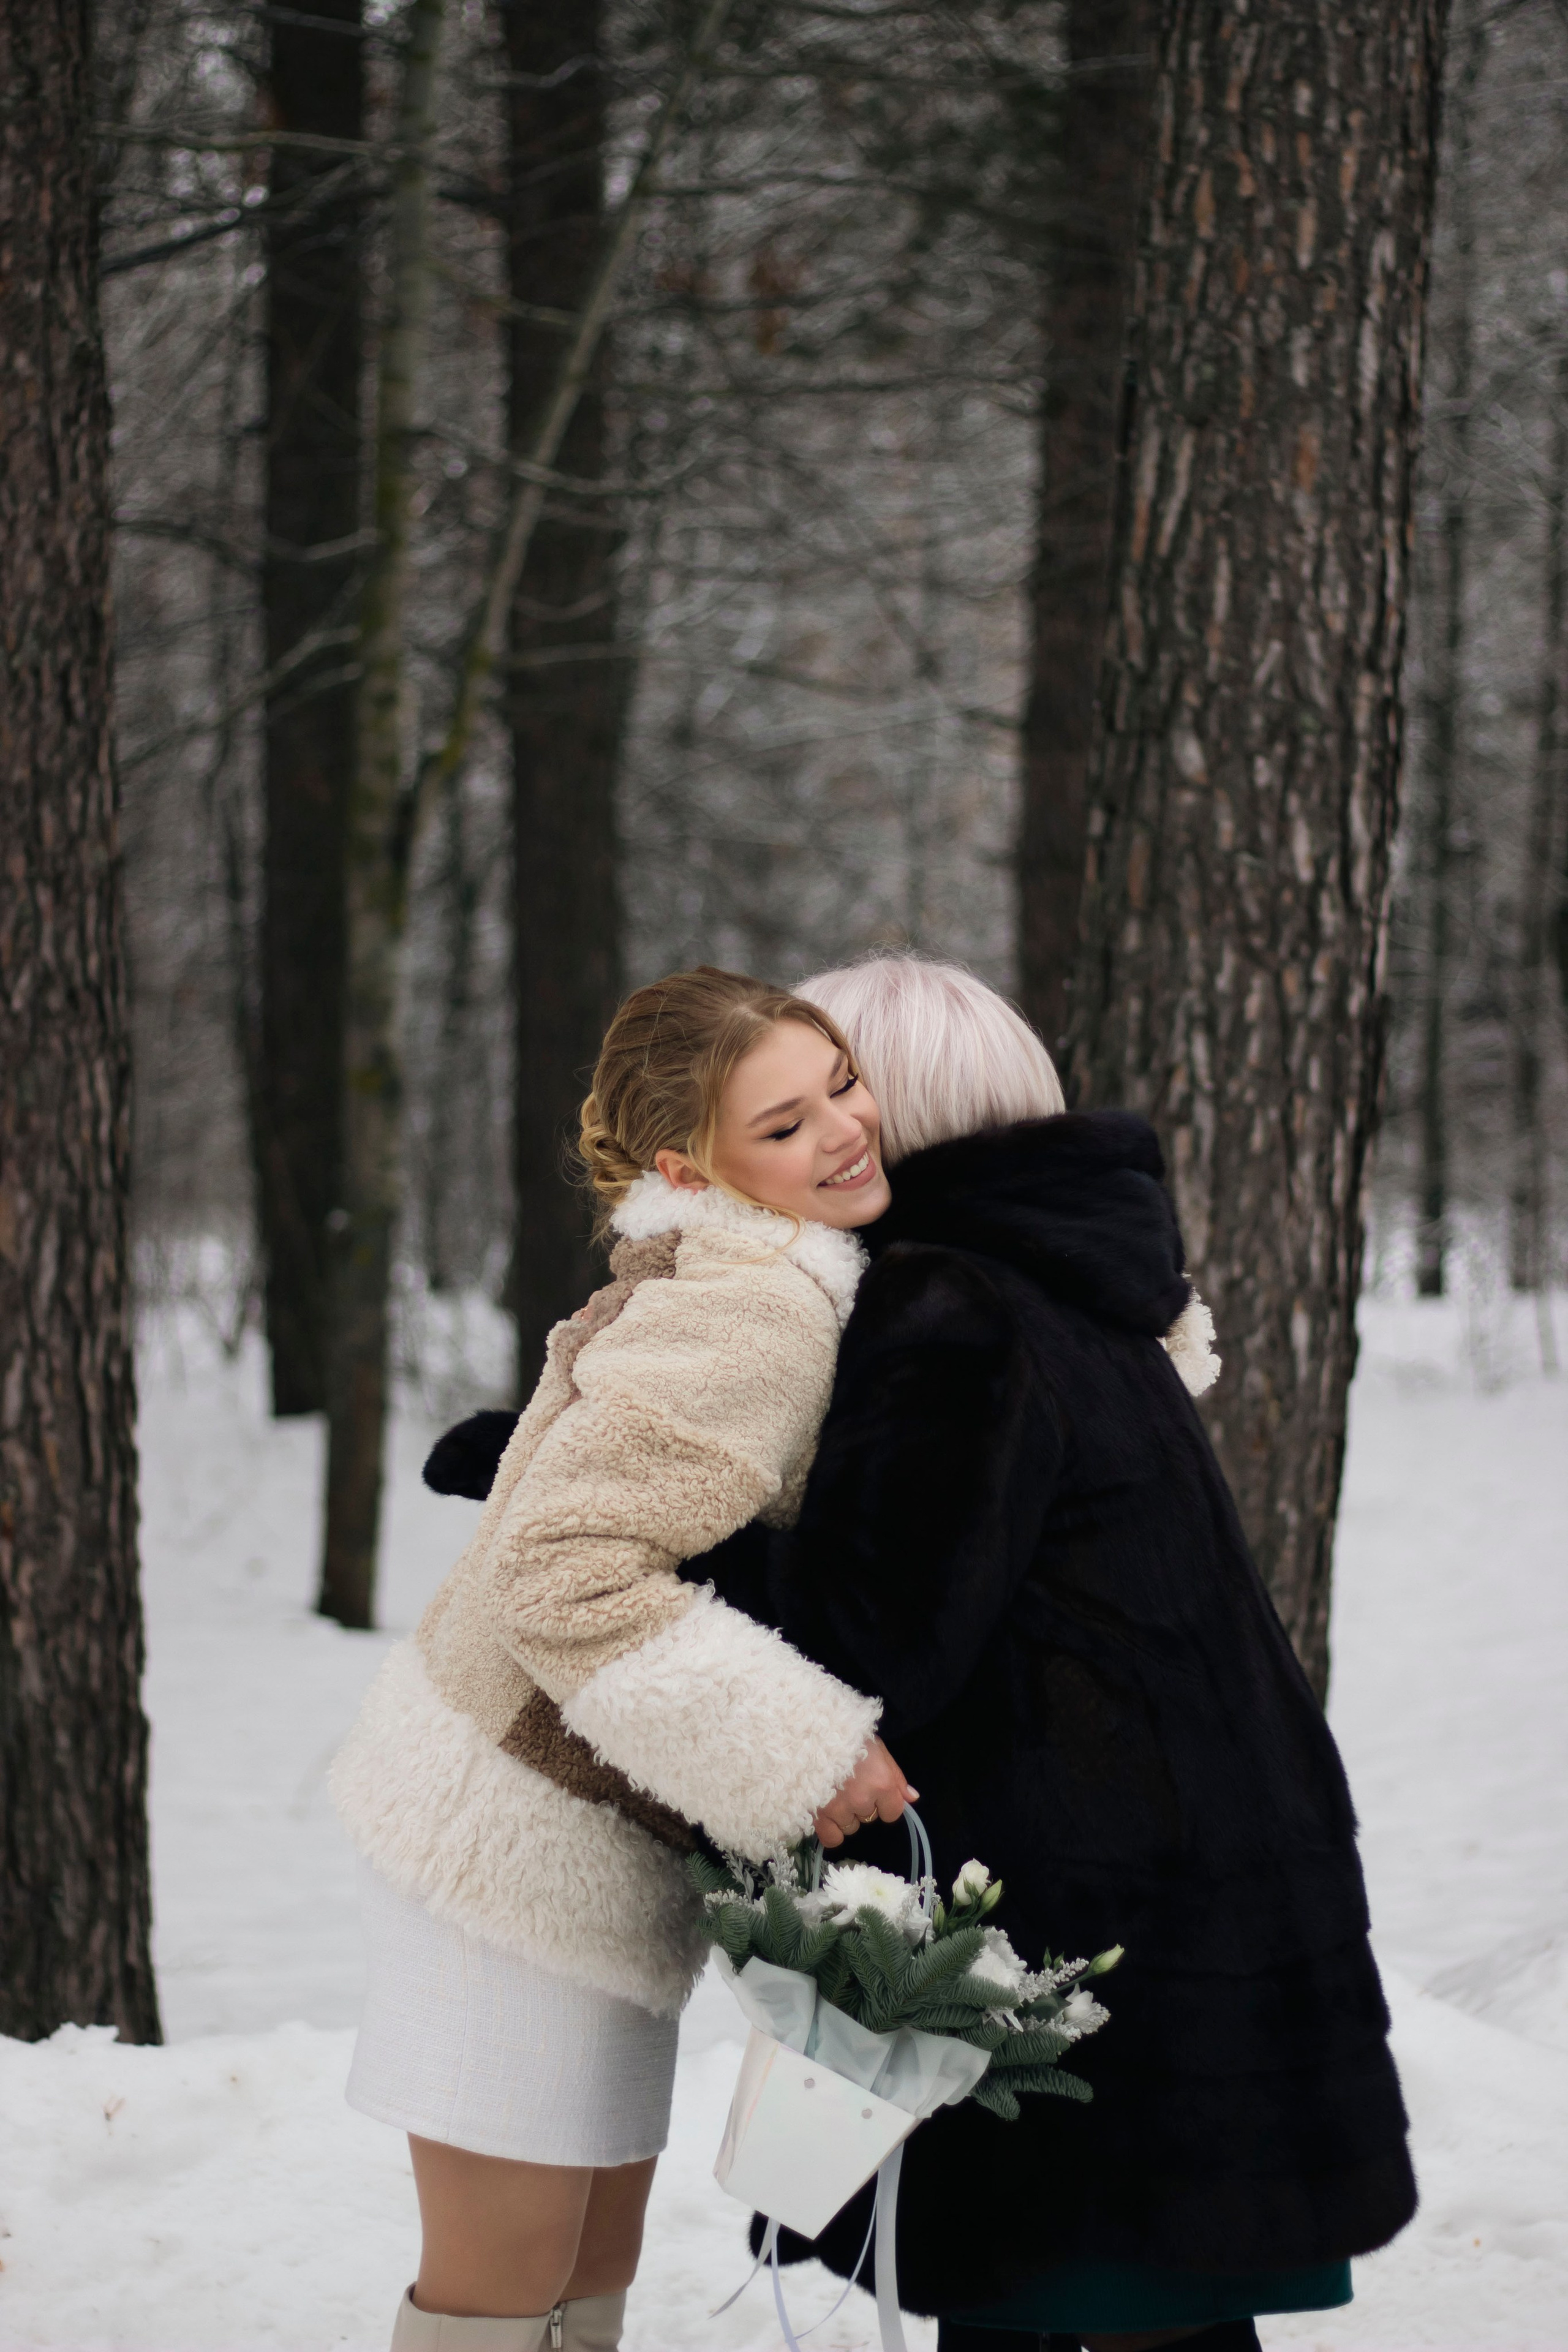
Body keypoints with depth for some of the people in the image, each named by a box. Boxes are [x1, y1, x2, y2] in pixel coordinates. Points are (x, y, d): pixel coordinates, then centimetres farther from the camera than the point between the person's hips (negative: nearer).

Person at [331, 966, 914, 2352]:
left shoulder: (723, 1279, 6)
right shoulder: (757, 1314, -24)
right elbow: (563, 1573, -32)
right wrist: (802, 1752, -30)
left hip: (598, 1830, 10)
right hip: (526, 1835, -10)